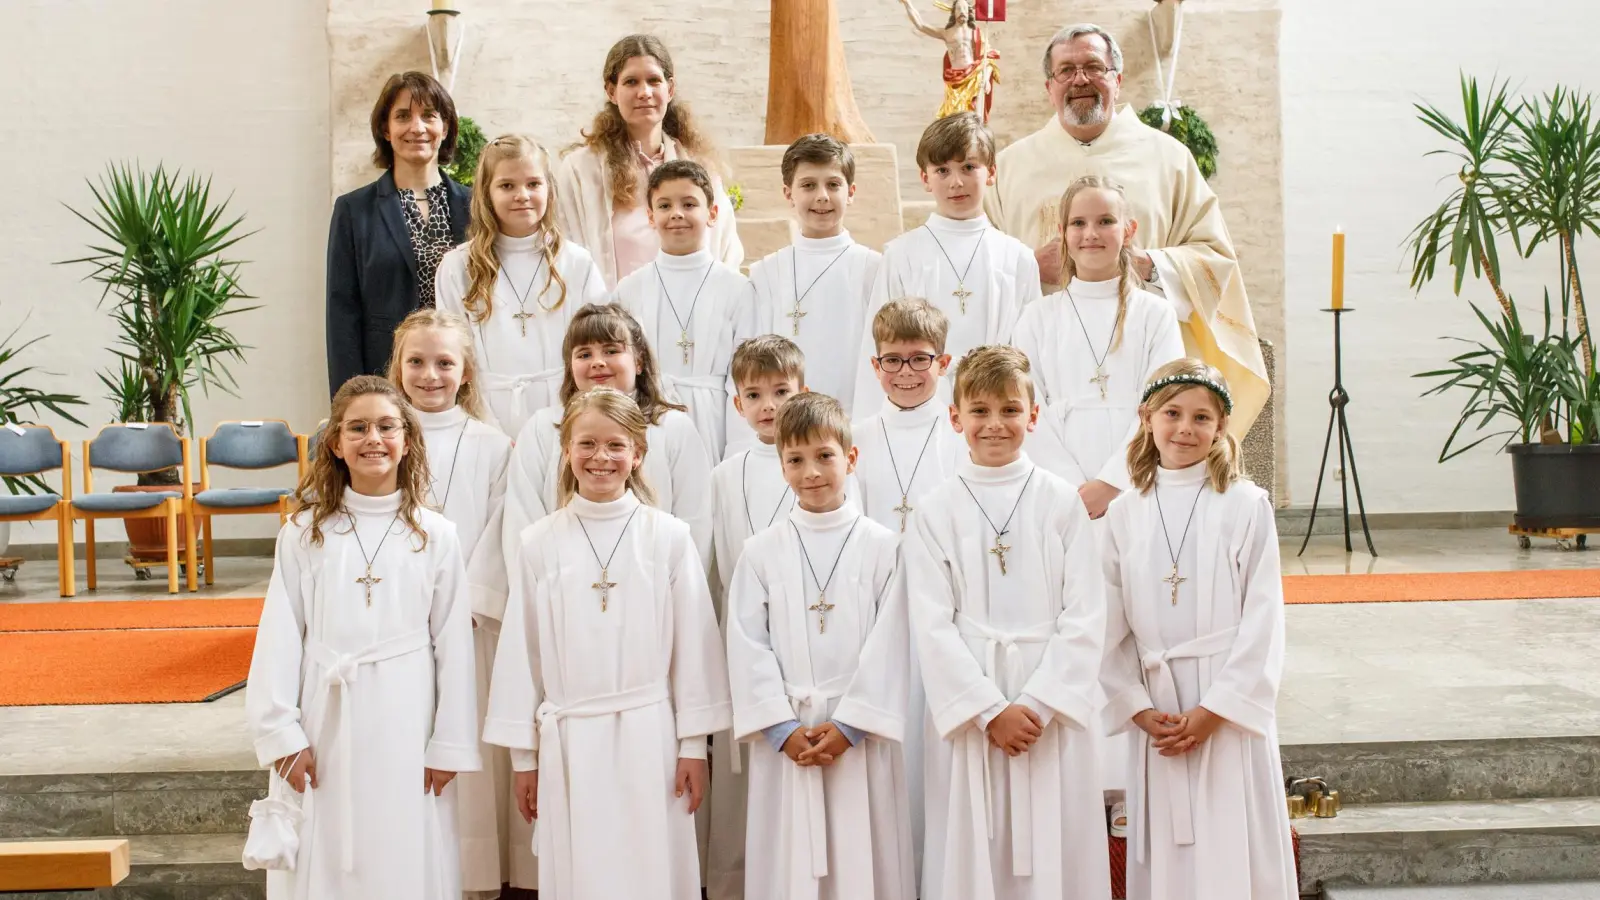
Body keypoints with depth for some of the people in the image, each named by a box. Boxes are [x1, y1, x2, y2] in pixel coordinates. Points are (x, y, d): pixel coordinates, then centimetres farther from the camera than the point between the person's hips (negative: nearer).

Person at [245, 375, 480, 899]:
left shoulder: (435, 536, 0)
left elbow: (453, 645, 1)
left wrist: (450, 745, 0)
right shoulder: (303, 534, 1)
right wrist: (282, 735, -4)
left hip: (405, 723, 0)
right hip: (326, 722, 1)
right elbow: (279, 640, 1)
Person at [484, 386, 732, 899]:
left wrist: (693, 745, 1)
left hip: (648, 736, -1)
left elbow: (694, 645, 1)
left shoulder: (669, 538, -2)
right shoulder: (540, 543, 0)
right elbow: (521, 651, 5)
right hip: (567, 742, 1)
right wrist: (523, 755, 7)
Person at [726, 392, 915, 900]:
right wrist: (783, 728, -8)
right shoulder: (762, 552, 4)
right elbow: (747, 647, 0)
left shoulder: (884, 547, 0)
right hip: (784, 736, 1)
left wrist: (848, 725, -10)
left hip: (860, 737, -1)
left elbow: (889, 645, -4)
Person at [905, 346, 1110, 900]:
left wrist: (1038, 704, -11)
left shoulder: (1062, 503, 3)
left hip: (1052, 706, 0)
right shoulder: (935, 513, 2)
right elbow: (933, 626, -2)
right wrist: (991, 710, -11)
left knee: (1056, 852, 2)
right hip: (966, 711, 0)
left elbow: (1084, 618, -1)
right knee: (972, 854, 2)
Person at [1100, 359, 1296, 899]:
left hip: (1231, 708, -2)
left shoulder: (1246, 506, -2)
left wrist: (1213, 709, -11)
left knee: (1234, 852, 1)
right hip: (1156, 710, 2)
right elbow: (1111, 627, 6)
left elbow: (1263, 618, -5)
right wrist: (1140, 709, -4)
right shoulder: (1124, 515, 6)